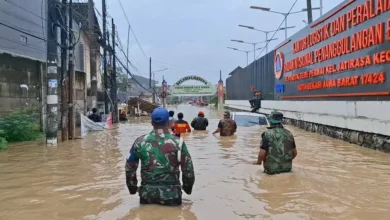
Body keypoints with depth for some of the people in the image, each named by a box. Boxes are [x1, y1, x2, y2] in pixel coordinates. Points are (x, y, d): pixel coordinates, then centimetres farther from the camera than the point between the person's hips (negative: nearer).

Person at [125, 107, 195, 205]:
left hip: (147, 194, 2)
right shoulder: (178, 143, -7)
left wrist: (132, 187, 22)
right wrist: (188, 188, 17)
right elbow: (188, 170, -2)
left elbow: (130, 167, 7)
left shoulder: (140, 142, -1)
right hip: (171, 194, -2)